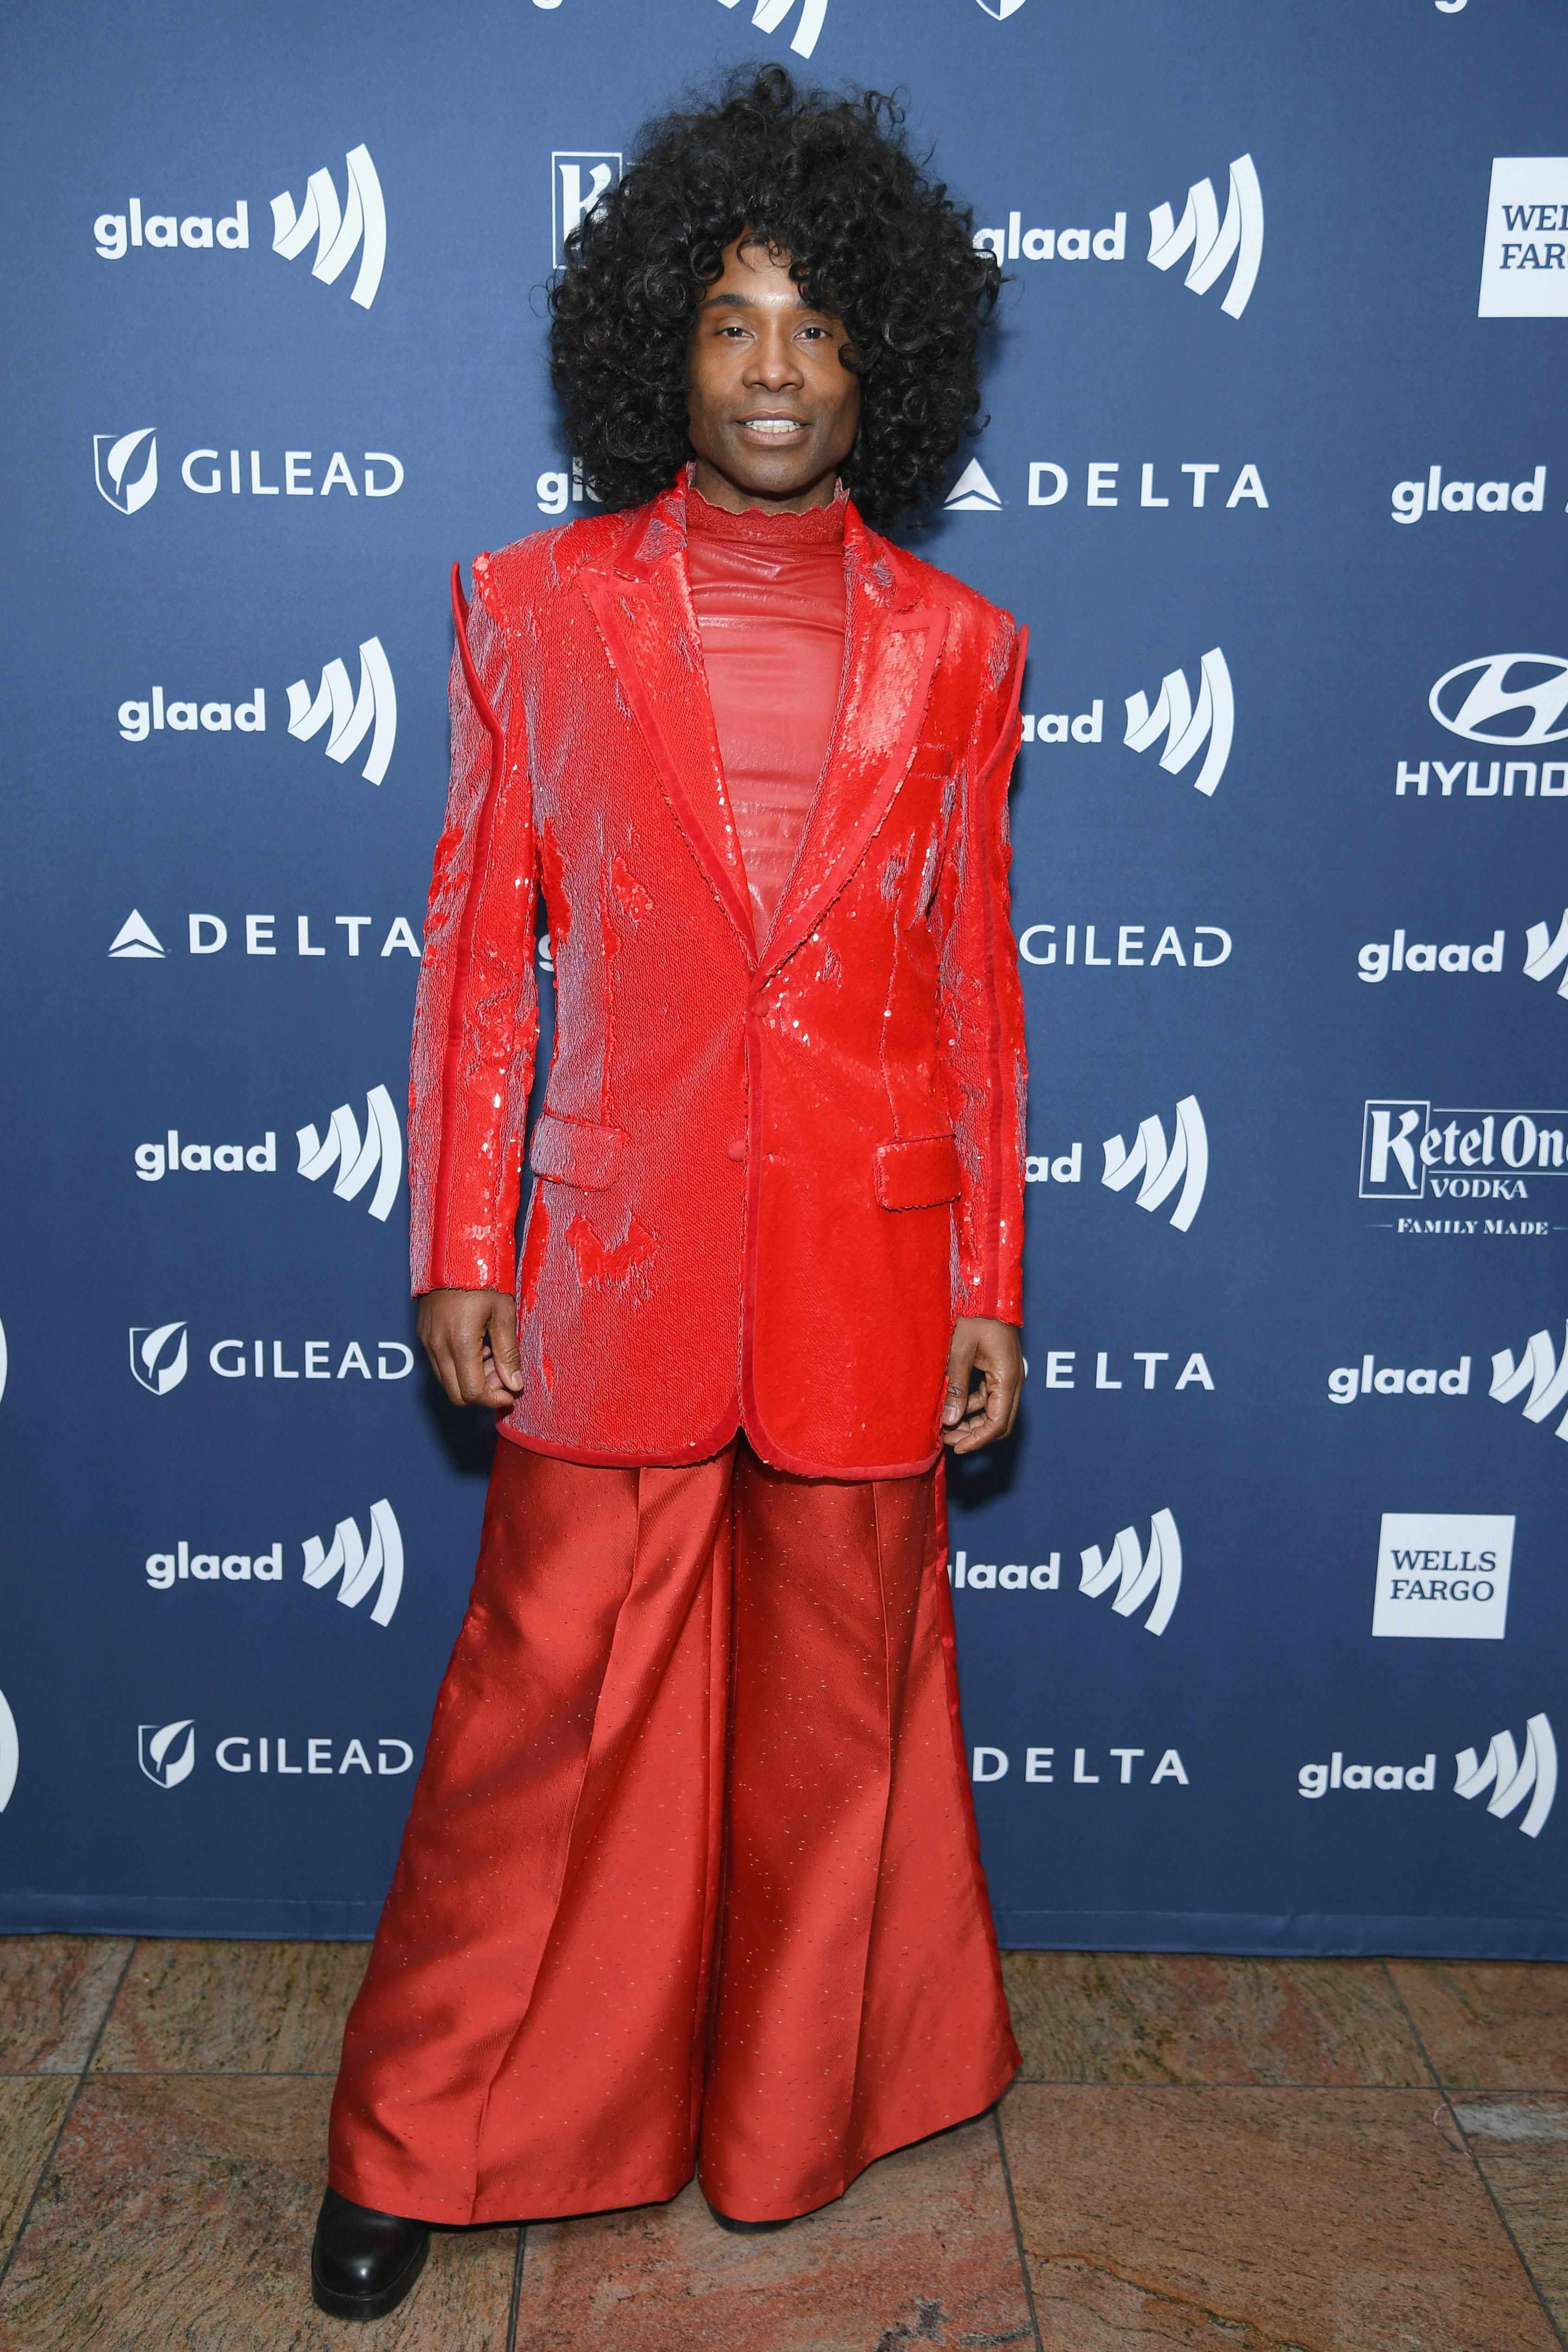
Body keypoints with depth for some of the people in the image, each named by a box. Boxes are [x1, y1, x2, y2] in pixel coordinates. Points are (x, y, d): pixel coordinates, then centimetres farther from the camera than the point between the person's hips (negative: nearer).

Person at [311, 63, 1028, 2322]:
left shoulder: (950, 647, 5)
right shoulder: (538, 610, 3)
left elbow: (975, 981, 6)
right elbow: (480, 948, 2)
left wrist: (991, 1287, 4)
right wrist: (458, 1249, -2)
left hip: (864, 1267, 2)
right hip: (617, 1263, -1)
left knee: (834, 1707, 12)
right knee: (540, 1705, 6)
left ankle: (787, 2116, 36)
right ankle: (419, 2146, 26)